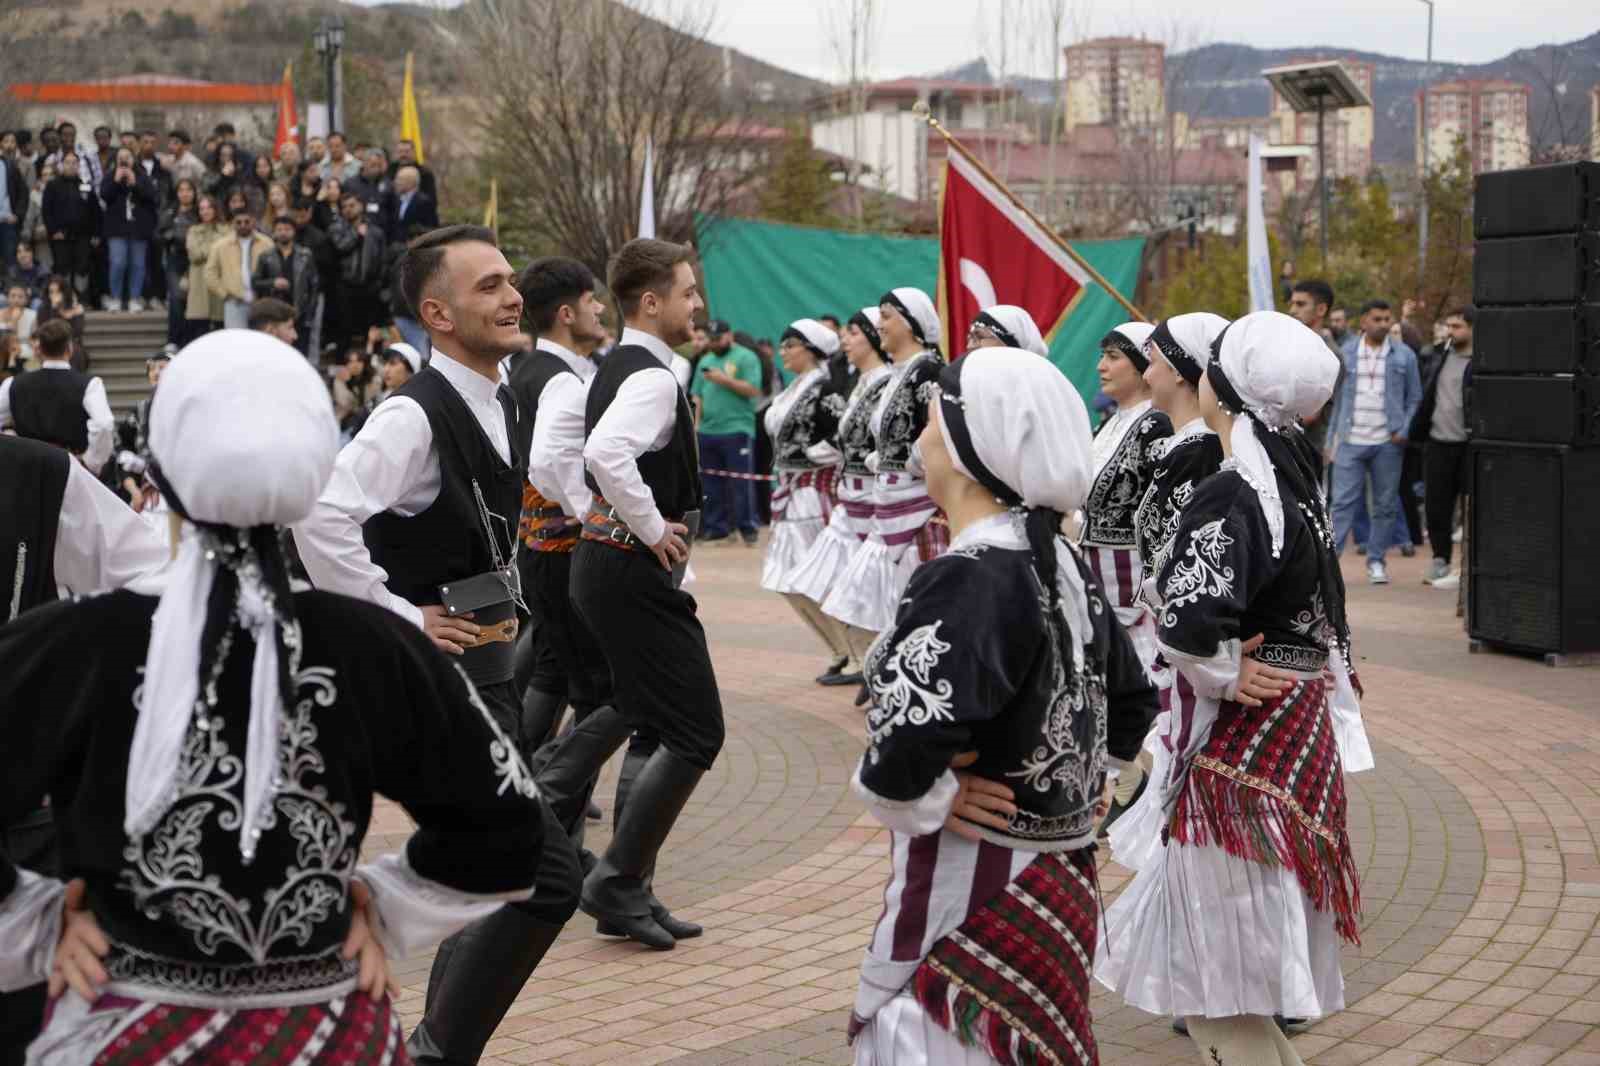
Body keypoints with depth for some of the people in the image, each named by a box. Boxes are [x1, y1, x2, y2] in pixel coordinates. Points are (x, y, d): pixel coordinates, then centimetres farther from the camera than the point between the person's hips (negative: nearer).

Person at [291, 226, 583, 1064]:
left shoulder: (499, 405, 10)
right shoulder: (415, 416, -19)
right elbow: (321, 515, -32)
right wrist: (395, 617, -24)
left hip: (486, 666, 10)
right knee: (547, 875, -12)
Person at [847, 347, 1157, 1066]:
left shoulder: (969, 579, -22)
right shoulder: (1059, 561, 5)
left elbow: (905, 749, -35)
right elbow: (1131, 703, 17)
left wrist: (922, 804, -17)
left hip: (971, 891, -9)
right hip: (1057, 873, 9)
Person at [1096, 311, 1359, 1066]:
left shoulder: (1230, 496, -23)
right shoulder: (1293, 478, 4)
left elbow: (1188, 623, -35)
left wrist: (1223, 676, -17)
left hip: (1240, 727, -9)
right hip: (1296, 714, 9)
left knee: (1221, 973, 1)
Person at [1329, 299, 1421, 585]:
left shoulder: (1404, 355, 4)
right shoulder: (1345, 353, 4)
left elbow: (1414, 398, 8)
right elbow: (1335, 396, 8)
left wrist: (1404, 431, -6)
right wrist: (1332, 438, 3)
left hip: (1387, 443, 1)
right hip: (1351, 441, -1)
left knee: (1385, 505, 6)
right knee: (1343, 501, -6)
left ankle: (1376, 561, 16)